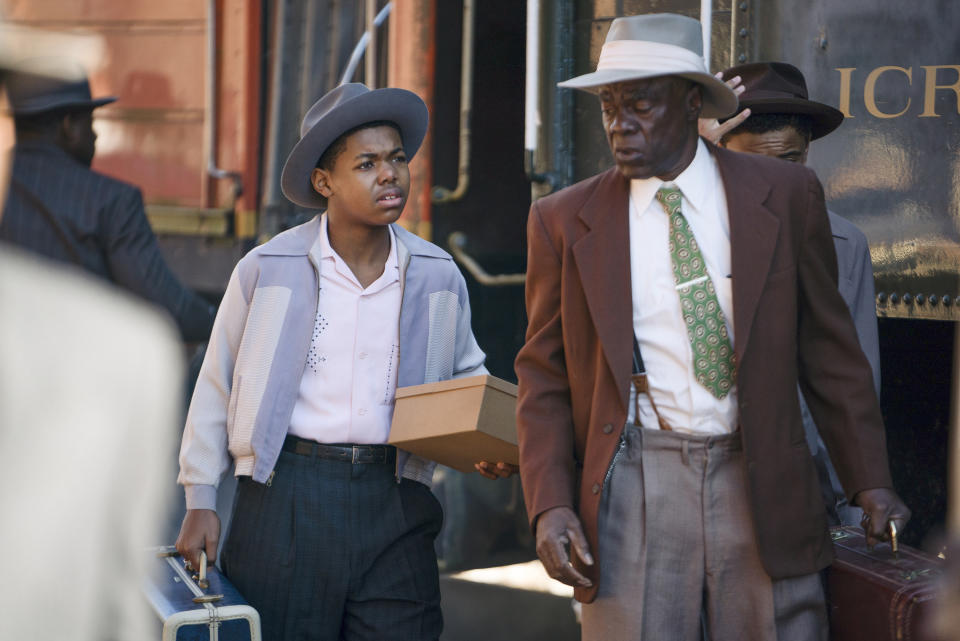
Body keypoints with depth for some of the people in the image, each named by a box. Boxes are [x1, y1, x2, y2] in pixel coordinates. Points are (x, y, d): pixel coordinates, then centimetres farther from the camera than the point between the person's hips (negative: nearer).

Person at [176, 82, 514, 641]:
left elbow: (465, 376, 20)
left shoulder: (438, 276, 6)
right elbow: (217, 386, 7)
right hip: (287, 493, -2)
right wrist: (201, 500, 6)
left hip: (395, 497, 2)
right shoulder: (268, 270, 0)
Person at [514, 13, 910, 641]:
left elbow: (828, 349, 8)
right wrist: (550, 505, -6)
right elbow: (544, 381, 6)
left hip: (761, 484, 1)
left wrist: (870, 483, 4)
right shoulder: (564, 221, 4)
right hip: (633, 494, 0)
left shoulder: (784, 195, 4)